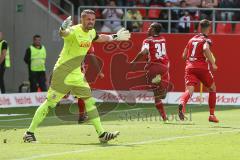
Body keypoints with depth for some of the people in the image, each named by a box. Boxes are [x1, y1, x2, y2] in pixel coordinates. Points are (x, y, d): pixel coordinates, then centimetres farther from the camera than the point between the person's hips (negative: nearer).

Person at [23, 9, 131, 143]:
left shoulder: (91, 32, 5)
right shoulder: (74, 31, -21)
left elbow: (99, 38, 31)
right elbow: (64, 33, -47)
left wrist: (115, 37, 34)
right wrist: (63, 29, -69)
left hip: (76, 74, 8)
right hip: (62, 73, -8)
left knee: (90, 101, 3)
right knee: (50, 103, -5)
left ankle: (102, 134, 6)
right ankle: (29, 133, 3)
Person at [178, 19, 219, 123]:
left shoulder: (192, 39, 19)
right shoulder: (206, 40, 1)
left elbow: (184, 56, 22)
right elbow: (206, 48, -22)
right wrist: (213, 63, -21)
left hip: (189, 67, 4)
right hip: (202, 67, -4)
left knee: (189, 90, -13)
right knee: (212, 89, 19)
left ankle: (182, 103, -48)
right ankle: (212, 115, 20)